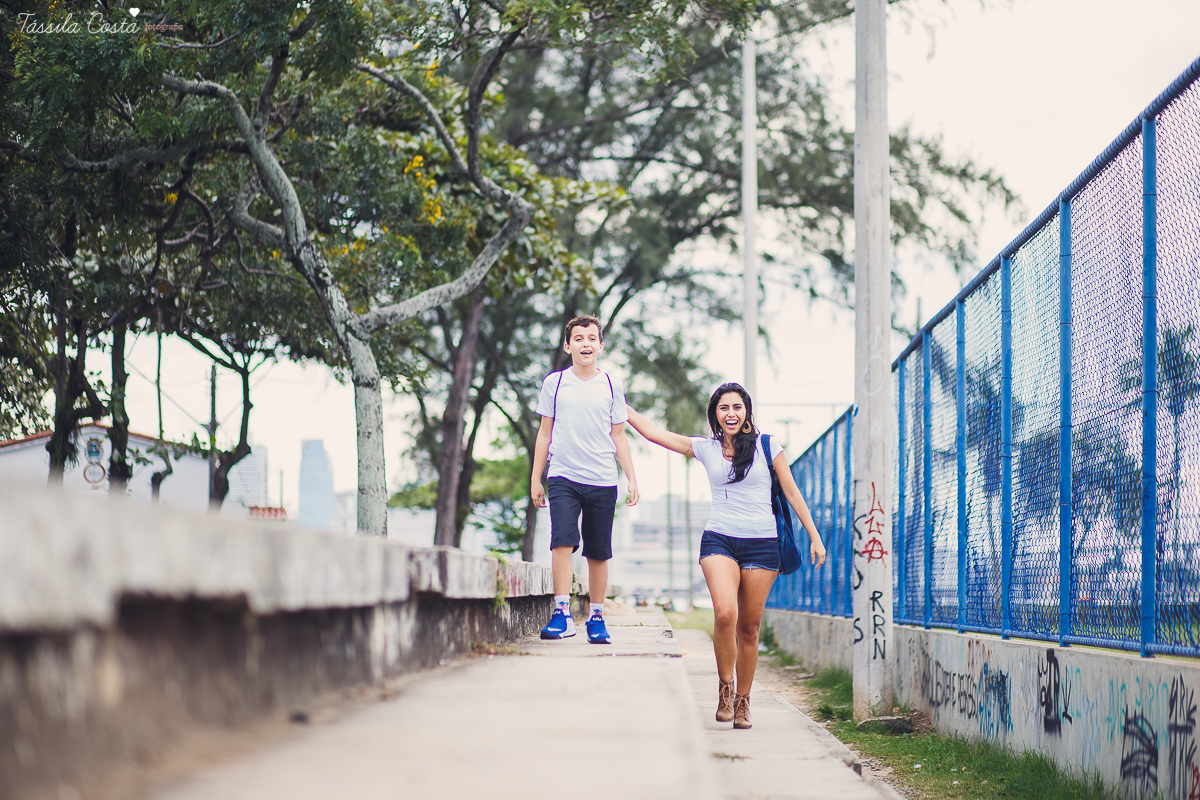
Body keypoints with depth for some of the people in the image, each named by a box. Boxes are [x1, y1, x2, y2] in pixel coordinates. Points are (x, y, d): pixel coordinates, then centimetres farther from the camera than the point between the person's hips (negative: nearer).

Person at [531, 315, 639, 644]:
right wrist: (535, 478, 8)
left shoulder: (611, 385, 9)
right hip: (564, 477, -1)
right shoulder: (554, 383, 6)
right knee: (562, 541, -18)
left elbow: (618, 436, 14)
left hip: (602, 481, 1)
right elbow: (545, 432, 11)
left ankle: (596, 618, 15)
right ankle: (562, 614, -19)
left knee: (599, 552, 4)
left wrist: (632, 478, 7)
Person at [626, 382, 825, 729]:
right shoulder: (705, 448, 9)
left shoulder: (767, 446, 5)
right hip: (719, 540, 0)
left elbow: (792, 493, 9)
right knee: (725, 613, -23)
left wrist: (815, 537, 7)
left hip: (762, 544, 0)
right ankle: (725, 686, -4)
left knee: (749, 628, 1)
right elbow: (652, 431, 11)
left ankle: (742, 701, 16)